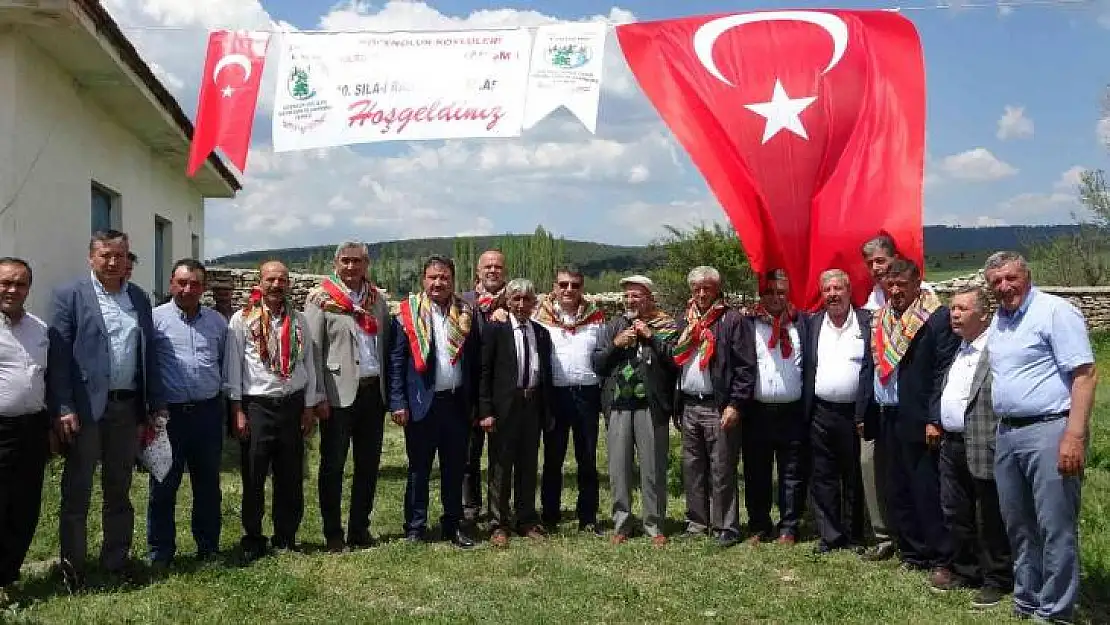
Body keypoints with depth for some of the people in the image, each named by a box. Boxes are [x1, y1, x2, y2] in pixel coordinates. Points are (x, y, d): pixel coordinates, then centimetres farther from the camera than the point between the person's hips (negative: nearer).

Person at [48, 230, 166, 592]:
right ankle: (72, 564, 19)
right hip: (85, 408, -4)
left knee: (119, 490, 15)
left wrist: (155, 406, 8)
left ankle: (117, 558, 27)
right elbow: (58, 355, -8)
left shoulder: (139, 298, 10)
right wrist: (63, 409, -15)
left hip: (127, 407, 4)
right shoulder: (70, 296, -4)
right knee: (77, 491, 7)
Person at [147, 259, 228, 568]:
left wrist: (219, 388, 12)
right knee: (164, 485, 5)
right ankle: (161, 552, 19)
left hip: (208, 412, 4)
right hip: (169, 413, -3)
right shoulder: (156, 318, -3)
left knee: (208, 483, 12)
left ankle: (208, 547, 25)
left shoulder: (217, 321, 10)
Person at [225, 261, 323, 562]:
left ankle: (286, 538, 21)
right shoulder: (242, 319, 0)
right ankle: (252, 540, 17)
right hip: (256, 405, -3)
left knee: (291, 478, 8)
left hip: (293, 404, 3)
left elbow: (309, 365, 11)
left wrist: (309, 408, 6)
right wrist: (238, 411, -5)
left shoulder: (298, 321, 9)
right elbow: (233, 367, -1)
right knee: (254, 478, 3)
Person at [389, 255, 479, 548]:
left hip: (457, 401, 3)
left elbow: (475, 360, 8)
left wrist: (474, 402, 5)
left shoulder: (466, 314, 6)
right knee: (419, 468, 7)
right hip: (421, 403, -3)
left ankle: (454, 524, 23)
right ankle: (415, 527, 18)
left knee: (455, 467, 11)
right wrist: (398, 403, -10)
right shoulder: (408, 313, -2)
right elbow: (396, 360, -4)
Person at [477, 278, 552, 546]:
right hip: (504, 406, -4)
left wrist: (547, 412, 9)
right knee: (501, 465, 3)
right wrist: (485, 411, -12)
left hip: (533, 405, 4)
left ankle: (527, 521, 24)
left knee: (529, 465, 12)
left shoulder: (541, 334, 10)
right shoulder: (495, 330, -3)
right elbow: (484, 372, -6)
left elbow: (546, 374, 12)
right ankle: (499, 525, 13)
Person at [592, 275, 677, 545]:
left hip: (651, 406, -3)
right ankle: (622, 524, 16)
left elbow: (676, 360, -7)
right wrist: (615, 344, -3)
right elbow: (597, 364, 11)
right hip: (618, 405, 3)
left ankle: (655, 525, 13)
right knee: (619, 468, 5)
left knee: (653, 469, 2)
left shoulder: (666, 326, 6)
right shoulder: (613, 327, 16)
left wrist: (652, 337, -11)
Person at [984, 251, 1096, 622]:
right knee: (1018, 527, 15)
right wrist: (1002, 430, 13)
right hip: (1007, 434, 8)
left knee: (1056, 529, -3)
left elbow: (1085, 374, -14)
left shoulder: (1055, 311, -8)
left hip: (1049, 430, -8)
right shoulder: (998, 320, 15)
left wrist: (1075, 436, -22)